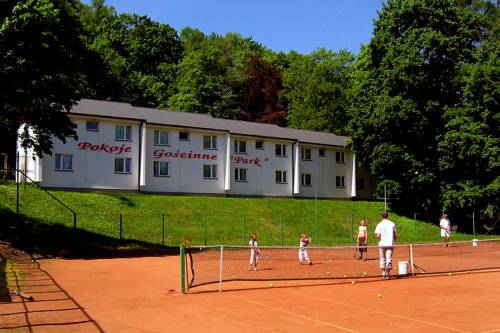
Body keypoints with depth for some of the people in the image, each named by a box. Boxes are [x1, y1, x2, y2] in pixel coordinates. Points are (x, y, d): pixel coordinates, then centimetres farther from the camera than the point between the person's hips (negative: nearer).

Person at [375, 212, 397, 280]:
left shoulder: (379, 225, -4)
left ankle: (383, 273, 15)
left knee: (382, 259, 13)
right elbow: (395, 235, 4)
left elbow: (378, 236, -11)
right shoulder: (392, 224, 3)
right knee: (389, 259, 3)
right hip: (390, 244, 1)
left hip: (382, 244, -1)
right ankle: (387, 274, -1)